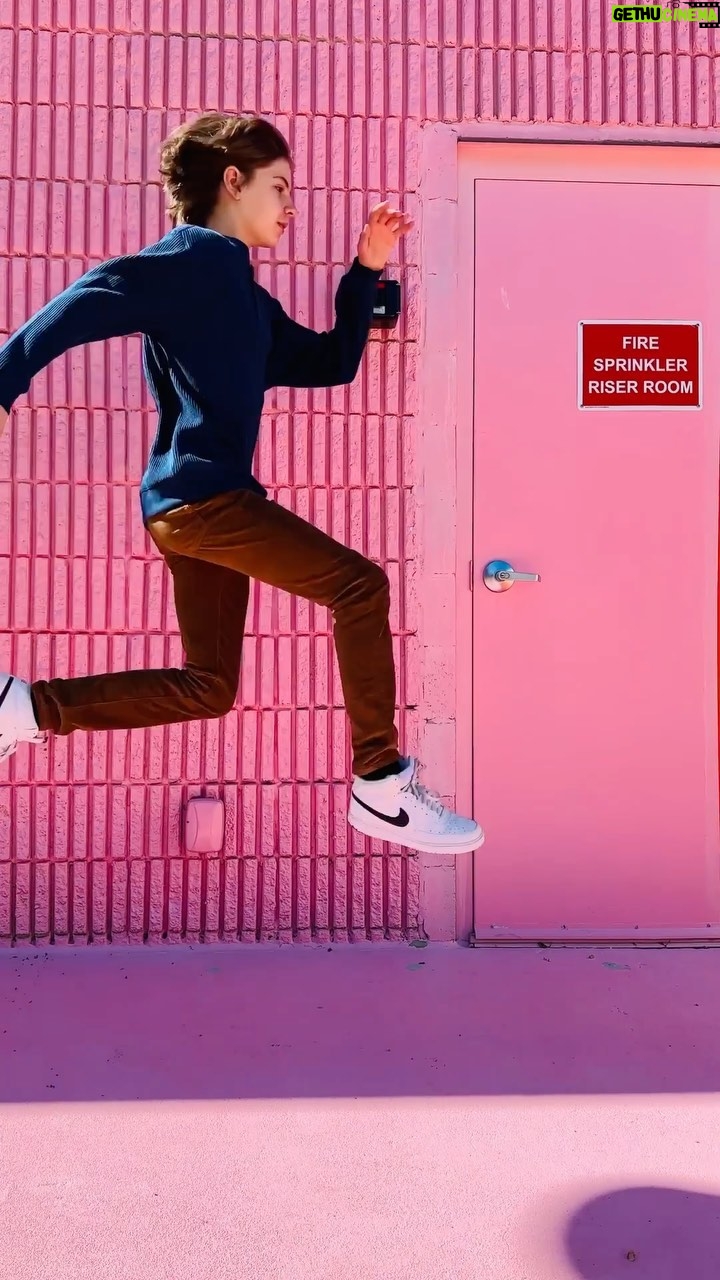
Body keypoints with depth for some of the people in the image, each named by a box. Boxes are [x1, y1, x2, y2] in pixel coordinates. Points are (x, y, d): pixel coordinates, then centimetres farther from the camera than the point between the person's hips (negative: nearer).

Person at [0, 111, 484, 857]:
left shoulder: (245, 294, 24)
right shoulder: (194, 256, -3)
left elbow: (332, 363, 25)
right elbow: (89, 301, -15)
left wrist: (365, 272, 19)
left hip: (198, 501, 10)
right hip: (201, 491, -10)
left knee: (208, 688, 11)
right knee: (357, 585, -13)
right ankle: (382, 788, -10)